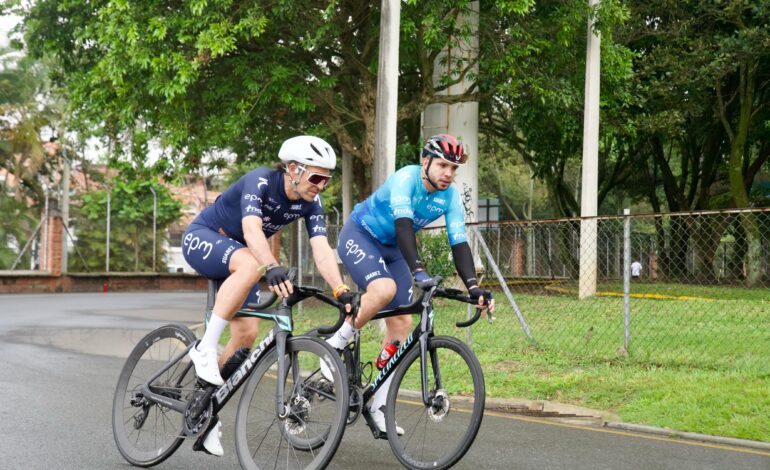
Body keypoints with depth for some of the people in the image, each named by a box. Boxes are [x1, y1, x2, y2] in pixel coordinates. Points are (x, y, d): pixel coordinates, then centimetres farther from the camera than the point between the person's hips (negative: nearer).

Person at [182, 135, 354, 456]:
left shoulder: (310, 204, -10)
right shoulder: (260, 182, -28)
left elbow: (321, 250, -21)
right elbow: (251, 229, -44)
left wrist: (341, 291, -37)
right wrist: (272, 268, -61)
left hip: (238, 251, 7)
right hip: (202, 238, -7)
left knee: (248, 332, -6)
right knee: (250, 265, -38)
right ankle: (205, 349, -30)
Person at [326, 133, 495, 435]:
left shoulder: (450, 197, -11)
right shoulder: (406, 178, -28)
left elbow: (459, 243, -16)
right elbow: (403, 224, -41)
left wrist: (473, 286, -31)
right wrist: (418, 271, -54)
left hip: (392, 248, 7)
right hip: (359, 236, -7)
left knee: (401, 323, -4)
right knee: (384, 289, -36)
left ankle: (379, 405, 3)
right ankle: (337, 344, -13)